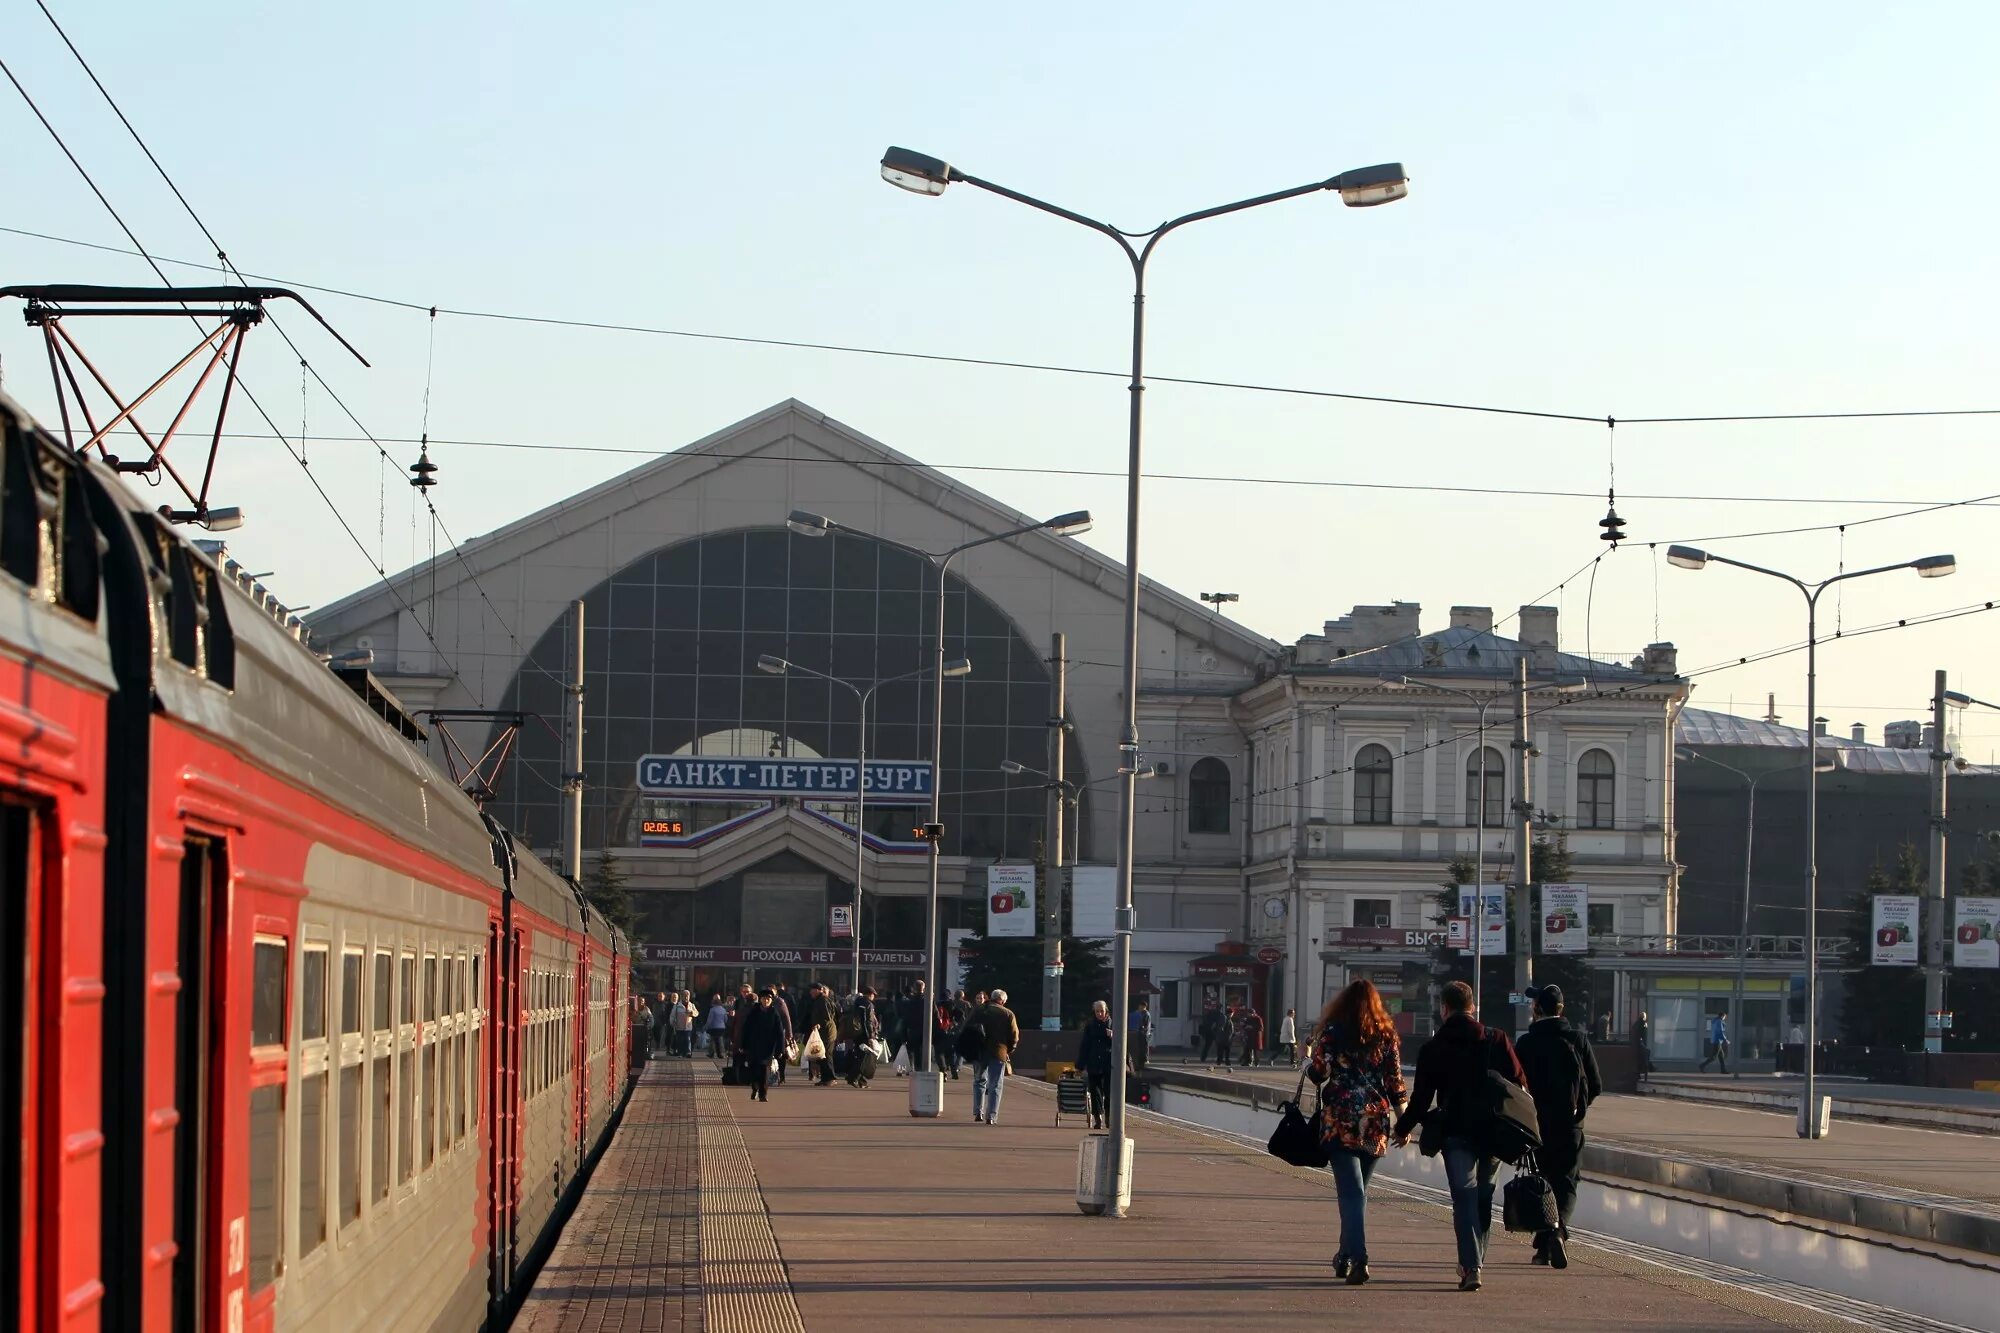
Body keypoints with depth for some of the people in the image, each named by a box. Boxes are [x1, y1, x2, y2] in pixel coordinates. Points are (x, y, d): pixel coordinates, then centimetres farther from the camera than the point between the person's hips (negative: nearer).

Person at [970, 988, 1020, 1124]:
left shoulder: (978, 1011, 6)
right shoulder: (1008, 1014, -2)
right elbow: (1014, 1036, -3)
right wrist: (1009, 1051, 11)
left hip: (979, 1052, 2)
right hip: (998, 1053, -2)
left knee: (979, 1081, 18)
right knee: (995, 1086, 3)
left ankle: (978, 1112, 9)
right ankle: (991, 1116, -3)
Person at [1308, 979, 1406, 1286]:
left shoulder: (1334, 1032, -5)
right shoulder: (1387, 1035, 4)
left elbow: (1318, 1073, -3)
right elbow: (1395, 1081, 5)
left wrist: (1308, 1066, 20)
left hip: (1340, 1120, -3)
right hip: (1375, 1123, 3)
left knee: (1351, 1191, -7)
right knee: (1357, 1189, 17)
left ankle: (1358, 1257, -20)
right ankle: (1346, 1255, 26)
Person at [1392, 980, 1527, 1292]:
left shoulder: (1432, 1049, -2)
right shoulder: (1496, 1040, 2)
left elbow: (1422, 1098, 1)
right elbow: (1519, 1084, 0)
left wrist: (1403, 1128, 17)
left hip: (1456, 1132, -2)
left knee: (1464, 1198, -3)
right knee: (1483, 1196, 15)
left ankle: (1471, 1266, -16)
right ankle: (1475, 1260, 22)